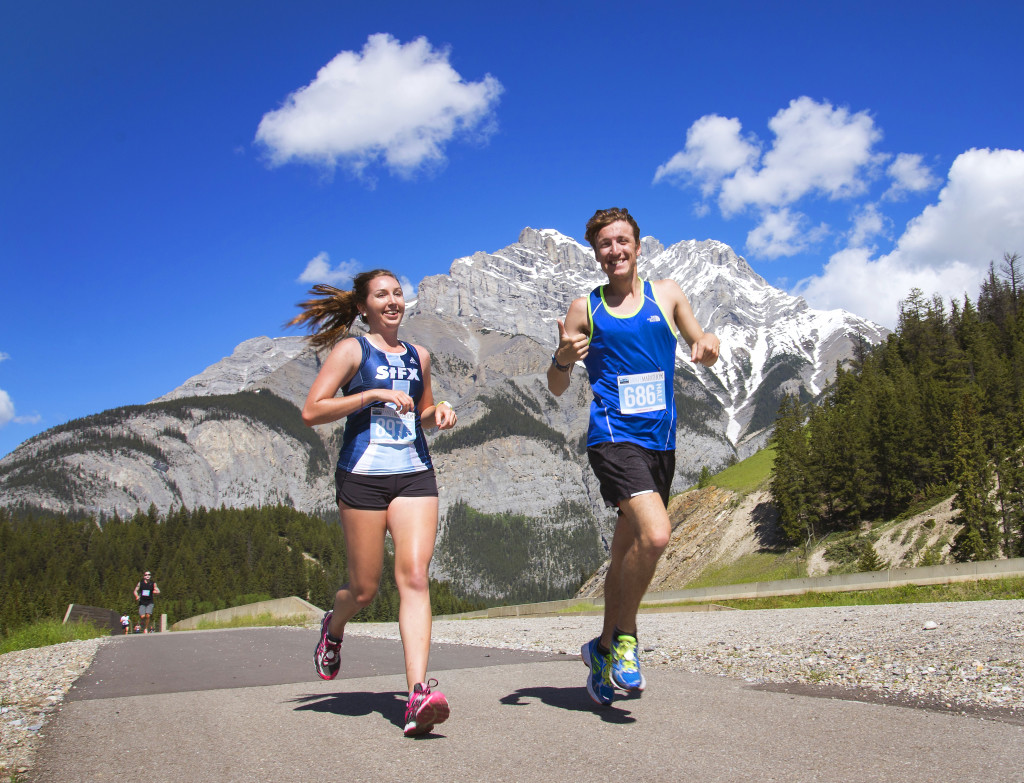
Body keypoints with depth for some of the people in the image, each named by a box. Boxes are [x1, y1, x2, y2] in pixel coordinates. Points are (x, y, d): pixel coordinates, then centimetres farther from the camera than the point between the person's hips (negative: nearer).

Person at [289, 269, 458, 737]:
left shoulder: (418, 356, 16)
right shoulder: (351, 349, 1)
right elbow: (311, 412, -8)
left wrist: (440, 413, 6)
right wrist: (373, 394, -15)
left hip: (414, 474, 3)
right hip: (362, 475, -3)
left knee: (415, 576, -13)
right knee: (364, 588, 5)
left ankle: (418, 696, -20)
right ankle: (334, 627, 42)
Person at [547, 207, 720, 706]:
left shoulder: (666, 294, 12)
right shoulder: (585, 308, 5)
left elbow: (704, 354, 17)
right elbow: (557, 389, 8)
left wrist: (709, 343, -7)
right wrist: (562, 359, -15)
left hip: (660, 440, 4)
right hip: (613, 437, -4)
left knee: (627, 553, 13)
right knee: (655, 534, -25)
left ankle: (604, 650, 31)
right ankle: (624, 638, -4)